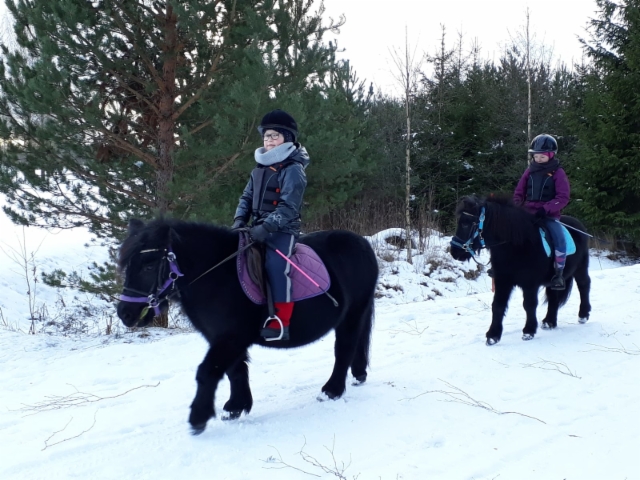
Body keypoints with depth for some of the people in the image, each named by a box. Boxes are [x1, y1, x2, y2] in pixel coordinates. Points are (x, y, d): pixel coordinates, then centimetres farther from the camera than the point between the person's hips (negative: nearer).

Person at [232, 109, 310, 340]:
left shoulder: (293, 170, -10)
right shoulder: (260, 169, 16)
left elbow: (288, 207, -19)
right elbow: (247, 197, 16)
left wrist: (266, 227, -28)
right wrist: (240, 220, -3)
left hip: (283, 230, -8)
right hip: (259, 228, 8)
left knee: (276, 266, -23)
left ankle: (280, 322, -19)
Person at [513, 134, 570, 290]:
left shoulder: (557, 173, -1)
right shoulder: (530, 171, 11)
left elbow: (563, 197, -8)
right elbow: (518, 193, 16)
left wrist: (545, 209, -21)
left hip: (549, 214, -4)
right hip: (528, 212, 4)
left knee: (559, 238, -26)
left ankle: (559, 274, -18)